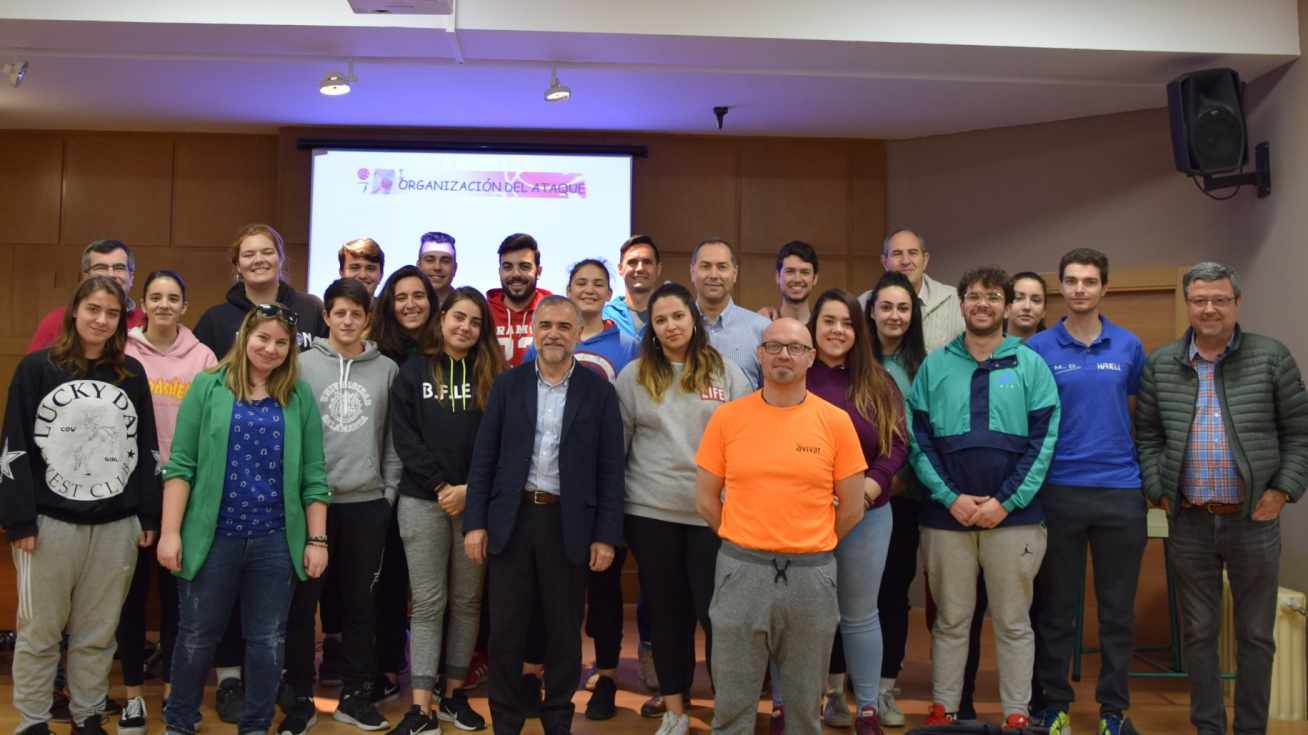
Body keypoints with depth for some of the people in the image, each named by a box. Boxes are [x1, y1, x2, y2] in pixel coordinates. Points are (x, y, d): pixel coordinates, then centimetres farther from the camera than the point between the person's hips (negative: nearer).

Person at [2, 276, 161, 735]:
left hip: (117, 525, 2)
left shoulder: (133, 374, 7)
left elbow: (146, 449, 10)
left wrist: (150, 516, 7)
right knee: (39, 632, 7)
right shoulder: (37, 369, -1)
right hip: (49, 522, -2)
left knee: (98, 633, 10)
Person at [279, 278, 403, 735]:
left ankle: (354, 695, 23)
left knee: (360, 603, 10)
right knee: (302, 603, 5)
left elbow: (394, 440, 6)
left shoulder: (387, 370, 4)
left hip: (368, 502, 1)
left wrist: (390, 492, 1)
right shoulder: (302, 365, 0)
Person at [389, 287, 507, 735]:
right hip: (423, 500, -1)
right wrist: (442, 486, -11)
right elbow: (405, 438, -2)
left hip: (476, 501, 1)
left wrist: (469, 489, -11)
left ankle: (453, 693, 19)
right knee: (428, 603, 0)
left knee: (467, 601, 7)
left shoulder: (493, 376, 6)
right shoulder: (413, 372, 6)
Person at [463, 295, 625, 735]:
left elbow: (610, 468, -1)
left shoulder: (599, 391, 0)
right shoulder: (507, 385, 3)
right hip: (512, 519, 1)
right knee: (506, 629, 8)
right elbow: (483, 458, 3)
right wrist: (475, 522, -3)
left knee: (564, 631, 10)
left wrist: (606, 535, -6)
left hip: (569, 523, -1)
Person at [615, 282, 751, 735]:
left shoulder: (726, 373, 2)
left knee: (716, 610, 2)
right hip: (651, 512, 1)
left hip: (714, 511, -1)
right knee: (666, 611, 11)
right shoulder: (633, 376, 3)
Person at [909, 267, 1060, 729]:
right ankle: (943, 709, 22)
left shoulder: (1030, 365, 3)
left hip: (1014, 514, -1)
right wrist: (950, 497, -10)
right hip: (946, 514, 1)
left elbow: (1043, 440, -3)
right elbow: (918, 438, 1)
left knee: (1013, 622, 9)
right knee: (950, 620, 11)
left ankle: (1017, 713, 22)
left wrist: (1005, 501, -11)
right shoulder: (934, 365, 5)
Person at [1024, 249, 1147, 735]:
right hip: (1059, 490, -2)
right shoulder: (1038, 348, -1)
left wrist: (1147, 468, 8)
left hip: (1121, 491, 2)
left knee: (1117, 608, 9)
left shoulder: (1128, 346, 5)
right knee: (1056, 606, 7)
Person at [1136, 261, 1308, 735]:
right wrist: (1159, 492, -1)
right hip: (1190, 522, 1)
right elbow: (1147, 436, 7)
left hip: (1254, 519, -1)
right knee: (1199, 633, 10)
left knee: (1256, 634, 10)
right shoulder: (1160, 364, 4)